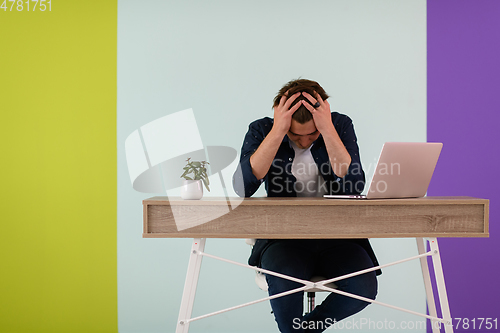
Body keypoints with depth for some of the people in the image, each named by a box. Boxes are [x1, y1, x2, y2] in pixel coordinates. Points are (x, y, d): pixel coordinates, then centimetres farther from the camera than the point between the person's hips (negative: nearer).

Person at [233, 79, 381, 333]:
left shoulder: (340, 125, 1)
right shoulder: (261, 130, -1)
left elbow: (353, 186, -13)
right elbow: (242, 187, -18)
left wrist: (327, 130, -21)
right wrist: (278, 131, -22)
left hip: (336, 235, 2)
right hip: (283, 236, -2)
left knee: (364, 287, -26)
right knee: (285, 283, -34)